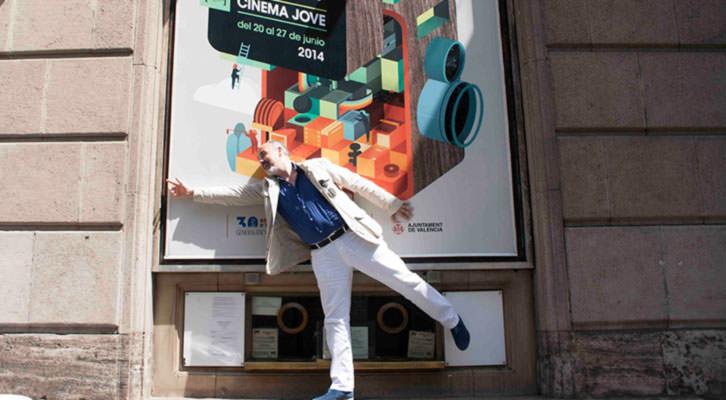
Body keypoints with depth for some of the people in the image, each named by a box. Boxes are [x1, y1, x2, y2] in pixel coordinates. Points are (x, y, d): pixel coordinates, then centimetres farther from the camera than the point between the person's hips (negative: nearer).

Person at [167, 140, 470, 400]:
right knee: (335, 319, 0)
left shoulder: (318, 167, 8)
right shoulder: (267, 189, 16)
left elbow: (360, 184, 8)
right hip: (323, 255, 3)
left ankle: (451, 321, 20)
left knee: (406, 282, -1)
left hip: (354, 237, -2)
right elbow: (232, 194, 15)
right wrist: (192, 192, 10)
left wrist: (392, 205, 6)